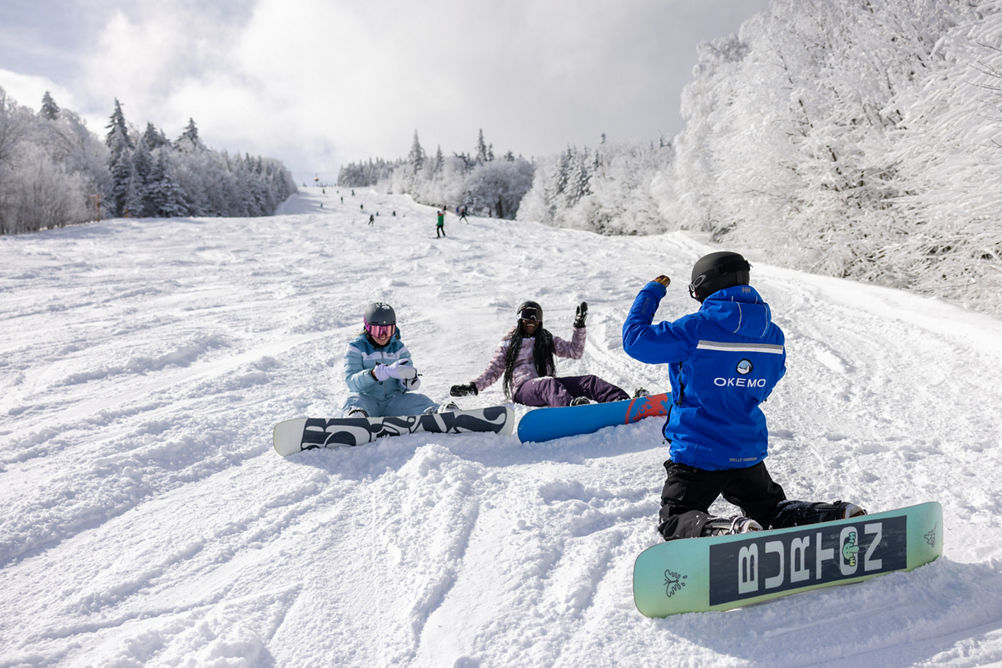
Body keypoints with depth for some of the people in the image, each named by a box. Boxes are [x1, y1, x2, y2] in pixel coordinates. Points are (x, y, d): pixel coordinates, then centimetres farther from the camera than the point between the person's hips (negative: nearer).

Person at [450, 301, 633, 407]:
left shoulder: (547, 339, 25)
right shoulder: (509, 343, 18)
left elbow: (575, 352, 20)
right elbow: (493, 371, 16)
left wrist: (579, 326, 10)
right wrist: (472, 387, 2)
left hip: (547, 385, 4)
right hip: (522, 388, -4)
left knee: (588, 381, -21)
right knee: (549, 383, -40)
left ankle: (623, 400, -44)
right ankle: (571, 406, -72)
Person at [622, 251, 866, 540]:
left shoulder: (697, 328, -18)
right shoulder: (774, 336, 2)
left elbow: (635, 338, -11)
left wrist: (651, 293, 2)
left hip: (699, 453, -6)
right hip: (750, 453, 6)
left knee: (675, 520, 7)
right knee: (771, 508, 27)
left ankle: (729, 532, -22)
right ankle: (837, 516, 2)